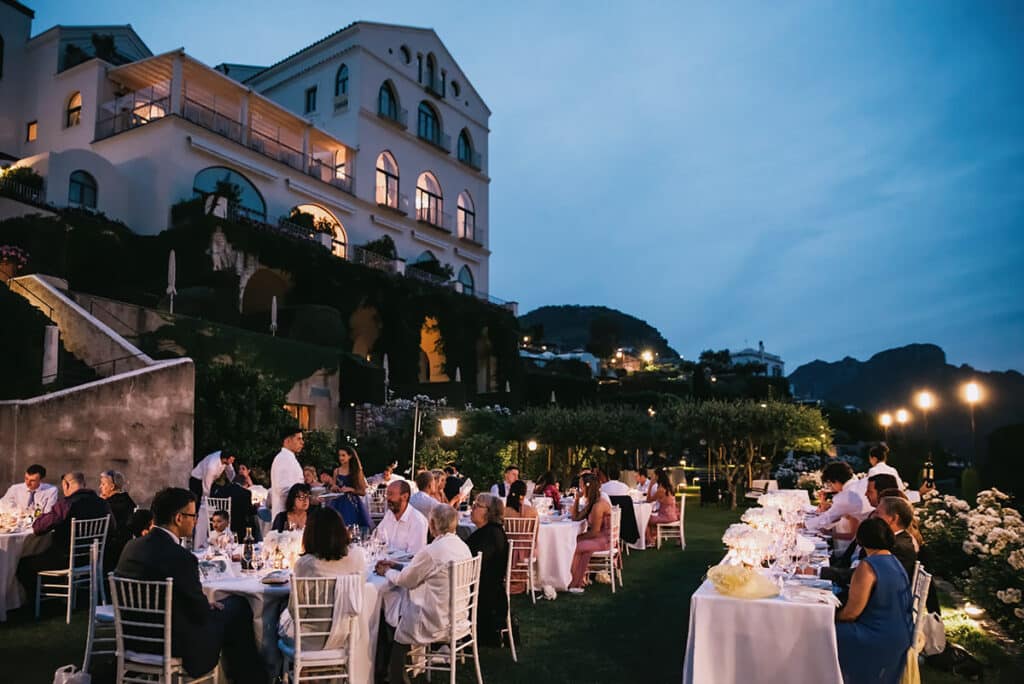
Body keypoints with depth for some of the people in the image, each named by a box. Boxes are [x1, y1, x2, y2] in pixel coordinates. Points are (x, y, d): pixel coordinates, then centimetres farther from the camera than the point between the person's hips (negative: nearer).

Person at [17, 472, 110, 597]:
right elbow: (111, 527, 12)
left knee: (23, 565, 11)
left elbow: (37, 528, -15)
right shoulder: (102, 504, -3)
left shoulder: (65, 504, -21)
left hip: (67, 559, -7)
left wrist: (43, 516, 8)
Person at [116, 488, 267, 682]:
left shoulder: (132, 547, -2)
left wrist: (206, 605, 9)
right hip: (175, 643, -8)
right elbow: (201, 612, -16)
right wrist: (211, 607, 6)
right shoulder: (181, 558, -27)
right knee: (239, 607, 8)